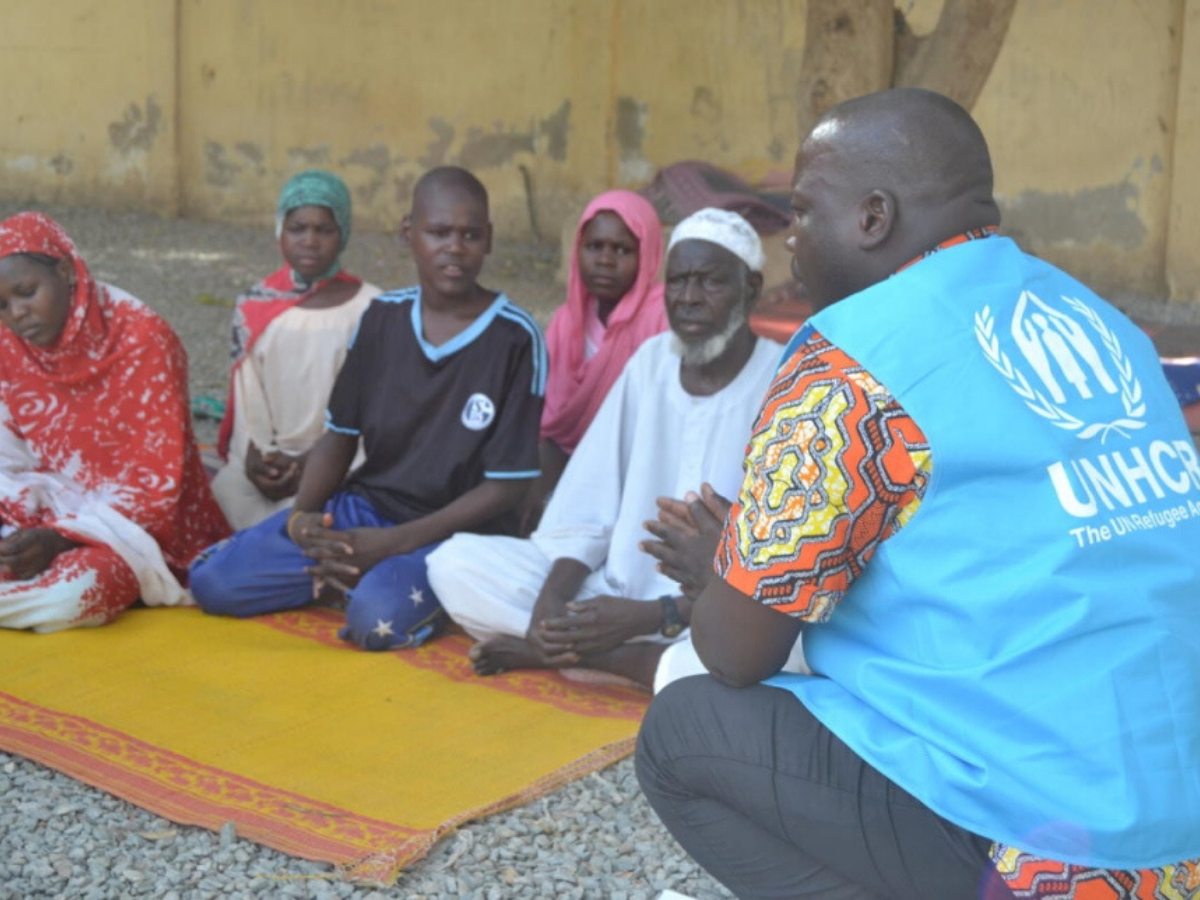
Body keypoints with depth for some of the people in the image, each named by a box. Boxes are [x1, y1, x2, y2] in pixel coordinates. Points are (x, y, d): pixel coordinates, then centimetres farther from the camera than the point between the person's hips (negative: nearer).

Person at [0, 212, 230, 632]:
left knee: (69, 595, -32)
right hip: (50, 516, 4)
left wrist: (61, 537, -26)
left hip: (136, 524, -4)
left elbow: (156, 485, -16)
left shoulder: (142, 341, -16)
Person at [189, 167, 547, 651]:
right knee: (213, 580, -11)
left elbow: (507, 486, -11)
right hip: (363, 506, 5)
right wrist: (302, 515, -9)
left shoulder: (515, 338, -11)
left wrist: (393, 544, -18)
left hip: (456, 527, -5)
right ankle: (359, 572, 4)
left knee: (377, 617, -35)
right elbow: (340, 435, 11)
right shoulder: (382, 318, 4)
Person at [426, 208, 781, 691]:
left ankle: (558, 650, -22)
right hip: (617, 592, 5)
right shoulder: (651, 361, 8)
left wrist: (651, 617, -25)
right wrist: (550, 600, -13)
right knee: (455, 562, -10)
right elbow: (585, 509, 6)